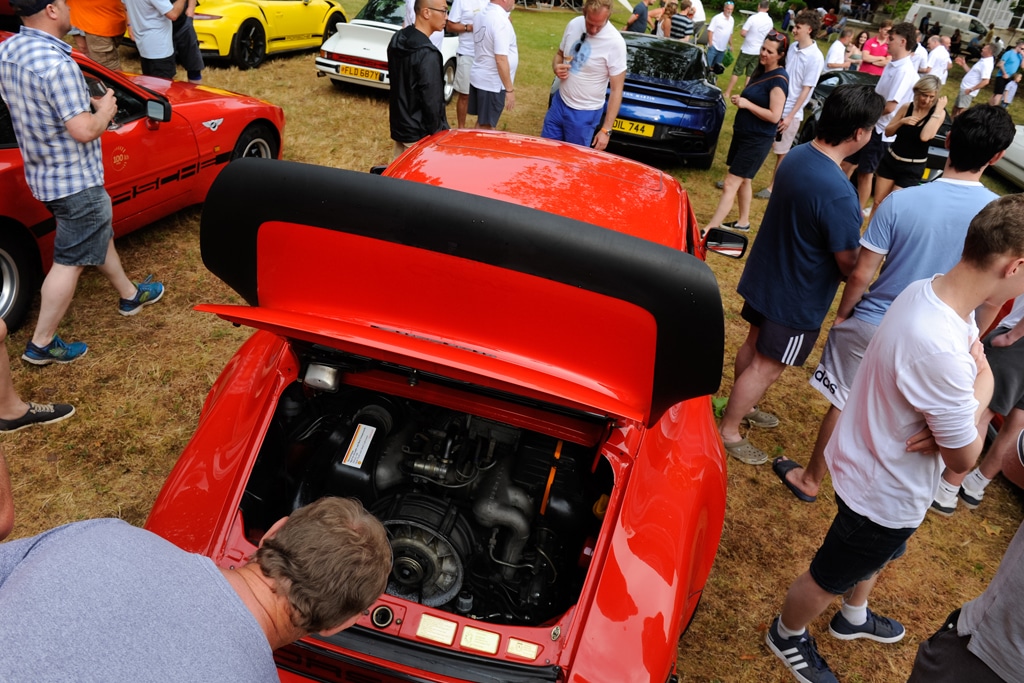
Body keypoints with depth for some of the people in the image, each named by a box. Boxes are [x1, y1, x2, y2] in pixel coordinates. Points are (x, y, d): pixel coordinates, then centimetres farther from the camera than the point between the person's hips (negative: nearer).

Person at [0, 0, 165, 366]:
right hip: (75, 180, -9)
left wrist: (86, 101, 8)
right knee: (70, 261, 2)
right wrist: (105, 110, -7)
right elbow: (83, 131, -28)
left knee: (100, 236, 26)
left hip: (42, 173, 9)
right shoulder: (57, 64, -28)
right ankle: (41, 344, 11)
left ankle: (130, 295, 44)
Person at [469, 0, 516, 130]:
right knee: (485, 127, 2)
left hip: (479, 77, 9)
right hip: (493, 83, -9)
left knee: (481, 123, 19)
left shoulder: (483, 13, 6)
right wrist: (509, 89, -19)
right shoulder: (500, 20, -21)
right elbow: (501, 59, -24)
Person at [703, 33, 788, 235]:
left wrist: (746, 104, -23)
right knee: (742, 180, 19)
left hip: (758, 140, -10)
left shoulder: (779, 80, -18)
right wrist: (741, 99, 8)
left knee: (730, 185, -12)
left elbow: (774, 116, -23)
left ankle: (709, 229, -13)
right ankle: (743, 222, 34)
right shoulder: (761, 70, 8)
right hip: (743, 133, 10)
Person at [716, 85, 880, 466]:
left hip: (765, 276, 9)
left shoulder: (797, 156, -5)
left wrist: (854, 221, 9)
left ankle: (740, 407, 45)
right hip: (796, 297, -9)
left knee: (754, 345, 24)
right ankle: (728, 432, 21)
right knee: (766, 366, 7)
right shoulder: (838, 194, -33)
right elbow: (850, 264, -24)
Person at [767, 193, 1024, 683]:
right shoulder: (939, 352, -41)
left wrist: (963, 406, -22)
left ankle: (853, 618, 64)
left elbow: (983, 369, -2)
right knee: (827, 581, 20)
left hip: (873, 469, 9)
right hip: (886, 494, -9)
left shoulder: (929, 288, -13)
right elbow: (964, 458, -26)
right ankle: (787, 636, 48)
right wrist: (975, 407, -11)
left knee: (877, 557, 36)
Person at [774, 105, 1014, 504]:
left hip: (872, 323, -2)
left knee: (843, 404, 14)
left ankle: (810, 481, 30)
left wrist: (842, 314, 2)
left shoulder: (902, 202, -20)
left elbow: (861, 275, -15)